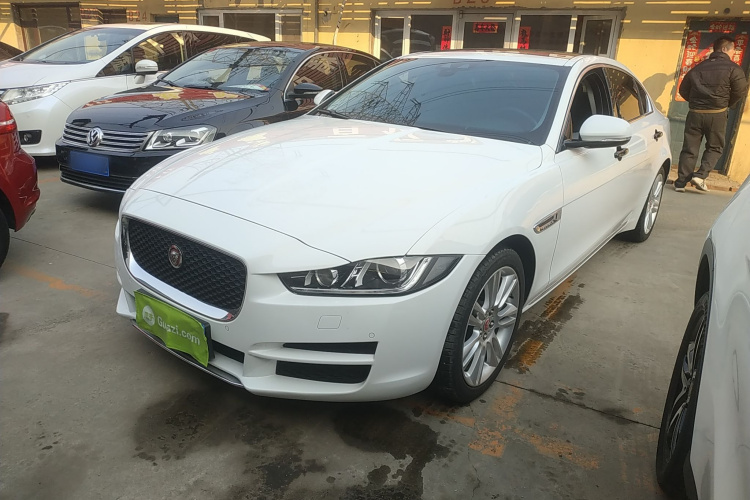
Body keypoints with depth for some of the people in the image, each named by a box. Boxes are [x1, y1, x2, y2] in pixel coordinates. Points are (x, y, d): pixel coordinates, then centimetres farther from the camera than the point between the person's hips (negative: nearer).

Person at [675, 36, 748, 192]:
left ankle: (681, 182, 0)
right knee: (715, 147, 11)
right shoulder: (733, 68, -2)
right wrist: (727, 104, 12)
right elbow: (740, 90, -4)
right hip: (717, 115, -3)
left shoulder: (698, 67, 13)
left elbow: (683, 89, 13)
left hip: (695, 113, 3)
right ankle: (700, 175, -7)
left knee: (689, 149, 4)